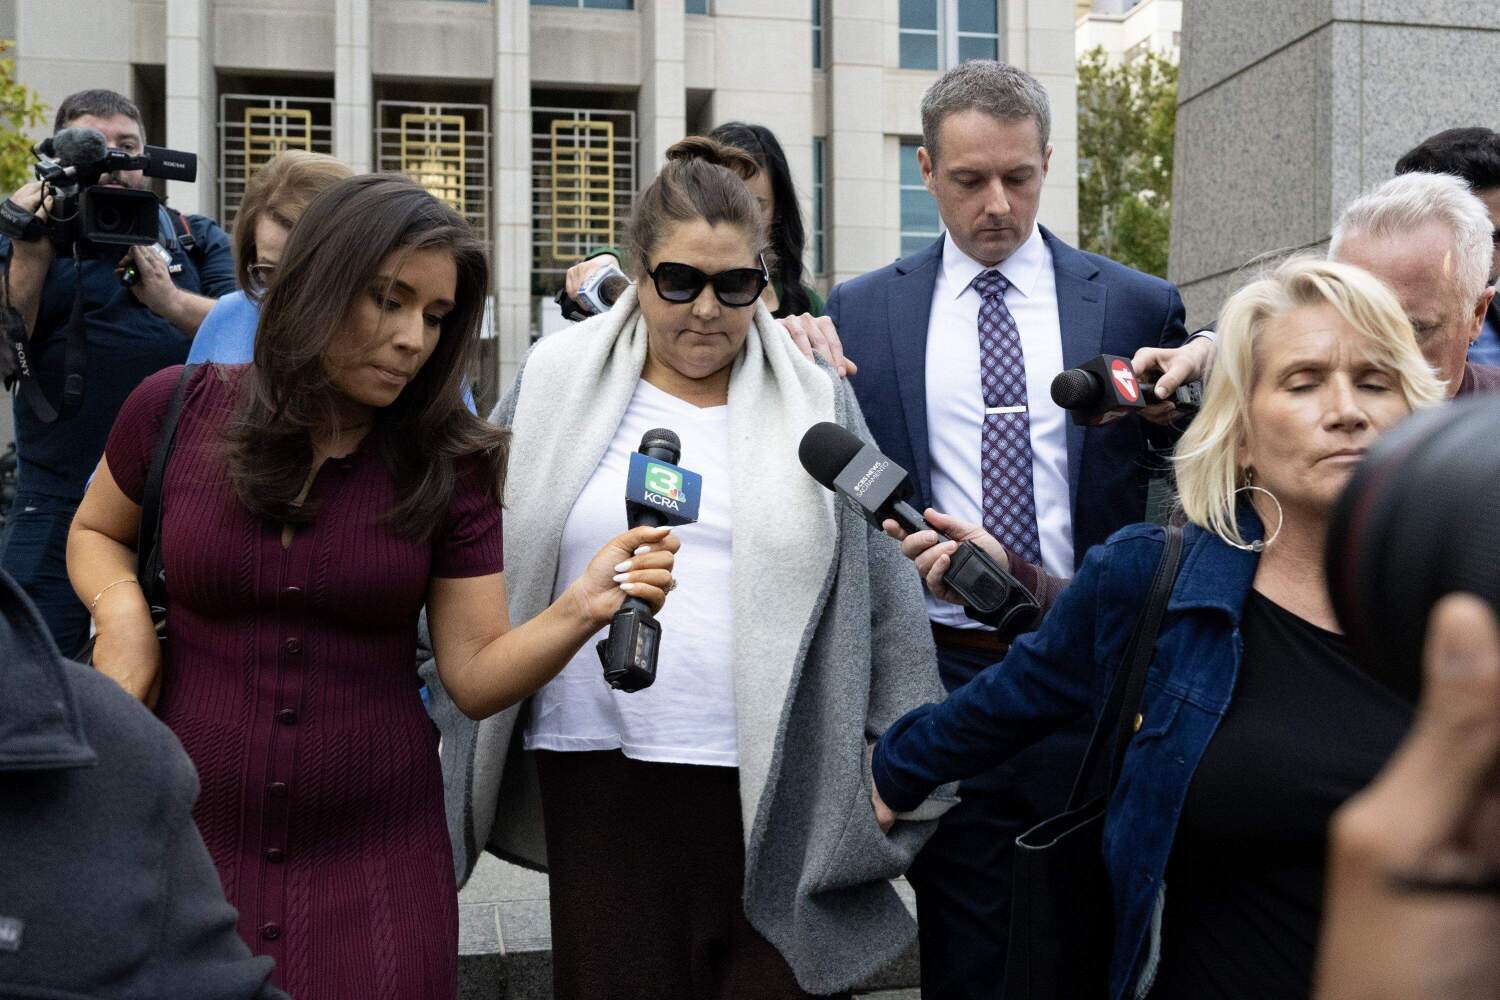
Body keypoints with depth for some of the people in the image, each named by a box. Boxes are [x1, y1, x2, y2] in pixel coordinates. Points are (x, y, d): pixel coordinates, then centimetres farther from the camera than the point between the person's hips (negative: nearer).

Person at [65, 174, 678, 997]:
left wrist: (581, 607, -26)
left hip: (374, 853, 0)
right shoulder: (179, 410, -6)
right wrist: (121, 608, -8)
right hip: (187, 836, 1)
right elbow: (95, 534, 13)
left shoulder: (451, 461, -6)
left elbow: (476, 676, -9)